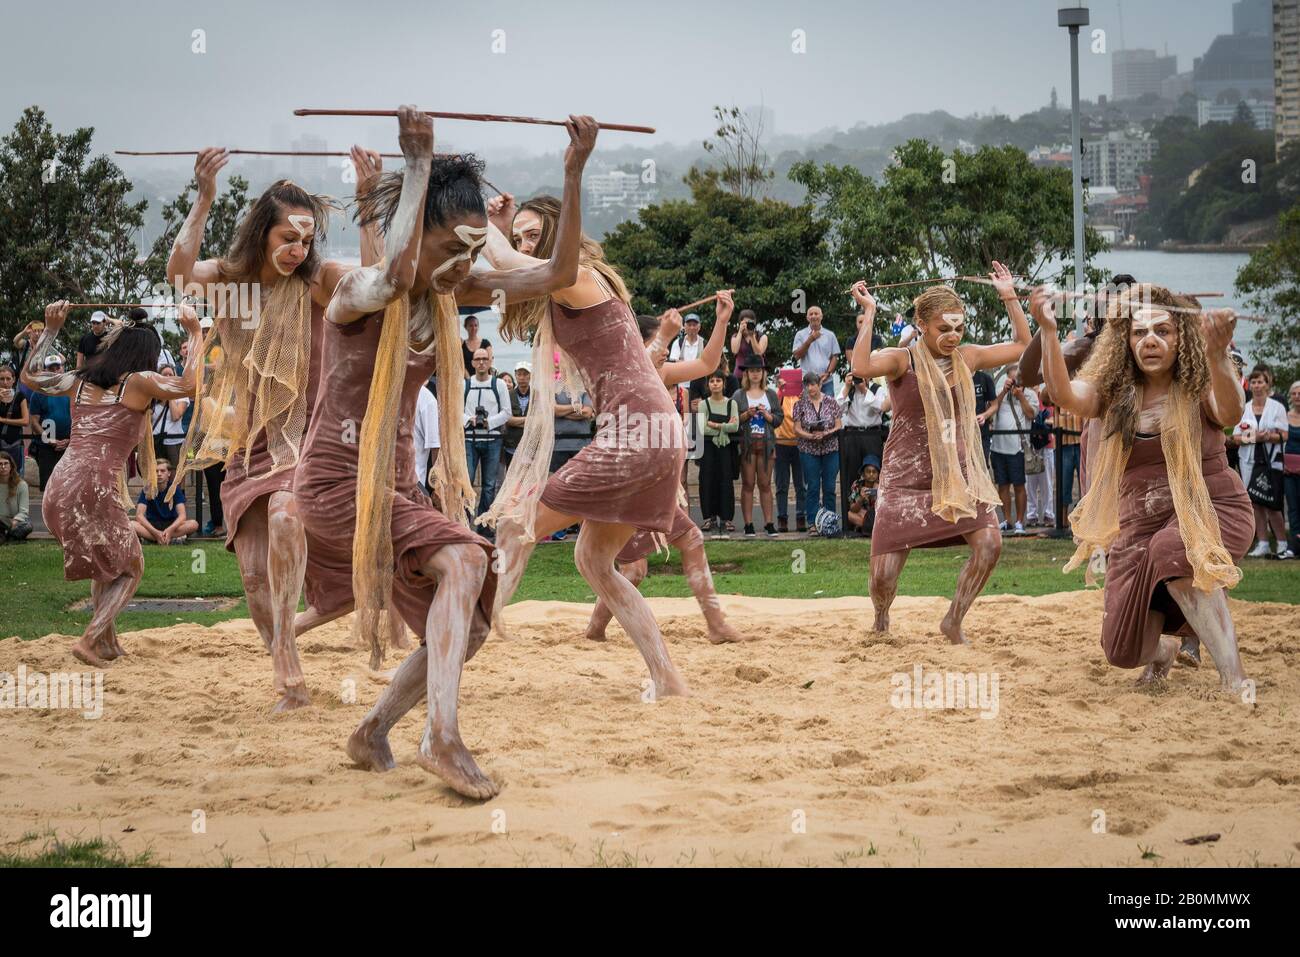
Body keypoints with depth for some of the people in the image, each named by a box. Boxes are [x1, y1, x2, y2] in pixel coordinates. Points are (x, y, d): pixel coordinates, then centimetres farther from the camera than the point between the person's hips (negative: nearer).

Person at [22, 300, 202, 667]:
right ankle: (89, 641, -6)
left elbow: (30, 376, 32)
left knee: (106, 563, 27)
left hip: (58, 487, 6)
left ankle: (108, 643, 24)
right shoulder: (138, 382, 0)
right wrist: (194, 334, -2)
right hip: (94, 486, -6)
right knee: (130, 568, 11)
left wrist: (50, 329, 37)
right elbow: (188, 386, -12)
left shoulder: (80, 381, 17)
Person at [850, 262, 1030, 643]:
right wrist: (868, 313, -26)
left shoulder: (966, 357, 6)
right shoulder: (903, 360, -9)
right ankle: (881, 620, 29)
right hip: (906, 479, -4)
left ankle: (953, 621, 0)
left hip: (957, 476, 4)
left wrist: (1009, 297, 10)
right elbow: (861, 367, -31)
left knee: (989, 543, -19)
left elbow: (1021, 346, 14)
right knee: (883, 574, -7)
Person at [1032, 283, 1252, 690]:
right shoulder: (1114, 393, 0)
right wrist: (1047, 330, -37)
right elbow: (1065, 395, -20)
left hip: (1211, 508, -4)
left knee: (1174, 551, -40)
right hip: (1139, 523, 4)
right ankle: (1162, 648, 43)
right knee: (1124, 651, 2)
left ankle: (1234, 678, -36)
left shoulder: (1199, 389, -9)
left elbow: (1230, 414, -33)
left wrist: (1217, 354, -53)